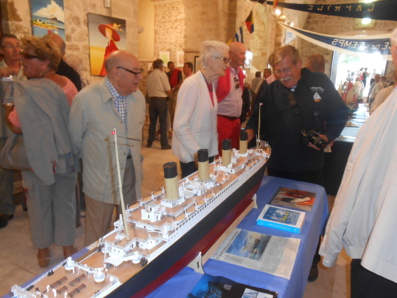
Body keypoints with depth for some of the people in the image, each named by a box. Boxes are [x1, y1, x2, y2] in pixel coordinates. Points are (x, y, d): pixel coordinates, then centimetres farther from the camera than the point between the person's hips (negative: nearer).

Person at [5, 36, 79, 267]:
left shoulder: (25, 92, -19)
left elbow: (19, 127, -24)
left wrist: (10, 118, -5)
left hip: (38, 160, -4)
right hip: (66, 157, 4)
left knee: (40, 204, 17)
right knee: (65, 202, 17)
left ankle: (44, 250, 35)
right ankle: (68, 248, 32)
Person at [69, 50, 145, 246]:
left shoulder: (139, 97, -1)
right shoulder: (85, 99, -17)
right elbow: (75, 139, -3)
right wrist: (94, 157, 10)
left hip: (132, 173, 5)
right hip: (101, 178, -4)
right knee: (98, 236, 13)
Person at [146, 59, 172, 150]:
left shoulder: (149, 75, 5)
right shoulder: (162, 74, -7)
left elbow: (147, 89, 6)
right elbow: (168, 91, -10)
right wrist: (168, 93, 11)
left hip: (151, 99, 5)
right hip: (161, 99, -5)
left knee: (152, 121, 13)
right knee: (163, 122, 1)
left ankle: (149, 142, 21)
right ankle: (164, 144, 2)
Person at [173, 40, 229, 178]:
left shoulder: (211, 83, 6)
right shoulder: (191, 84, -18)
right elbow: (180, 126, -21)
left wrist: (215, 145, 10)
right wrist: (196, 152, -19)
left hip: (209, 151, 7)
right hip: (193, 155, -7)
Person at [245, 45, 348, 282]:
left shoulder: (320, 83, -4)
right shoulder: (271, 91, 0)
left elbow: (339, 115, 1)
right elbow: (259, 118, 3)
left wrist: (327, 136, -14)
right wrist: (251, 130, -18)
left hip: (310, 166, -1)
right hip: (278, 166, 1)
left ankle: (311, 259, 37)